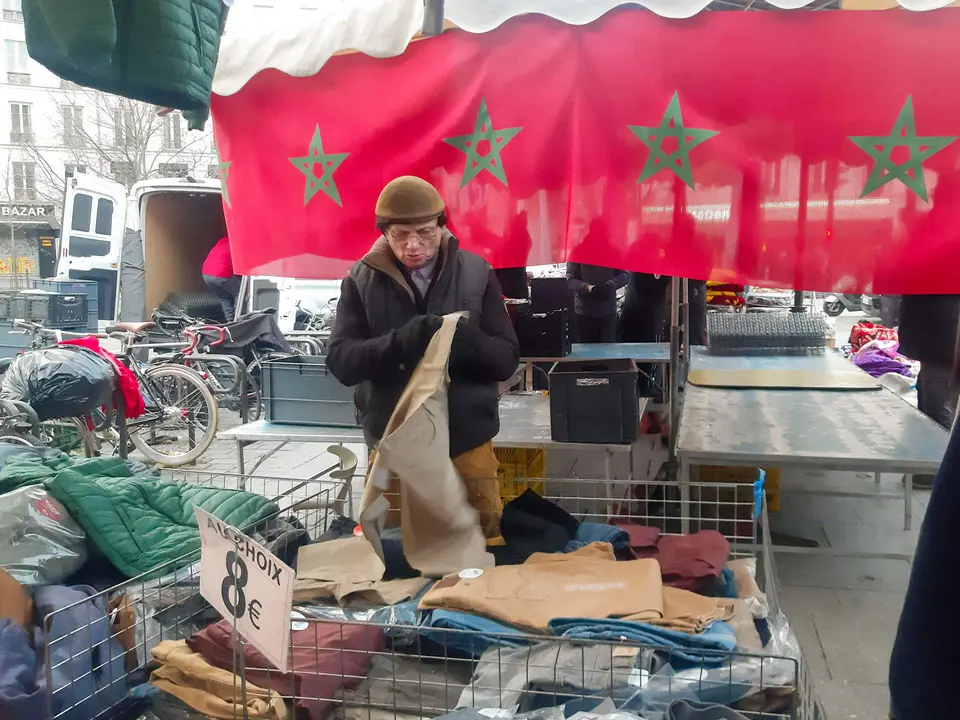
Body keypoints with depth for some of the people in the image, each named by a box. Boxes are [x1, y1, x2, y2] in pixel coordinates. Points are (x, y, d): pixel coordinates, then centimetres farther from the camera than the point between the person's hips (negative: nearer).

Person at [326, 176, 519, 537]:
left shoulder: (477, 273, -2)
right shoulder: (360, 281, -2)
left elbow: (506, 359, -3)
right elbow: (340, 361, -9)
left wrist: (467, 340, -26)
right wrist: (397, 343, -28)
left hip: (467, 440, 0)